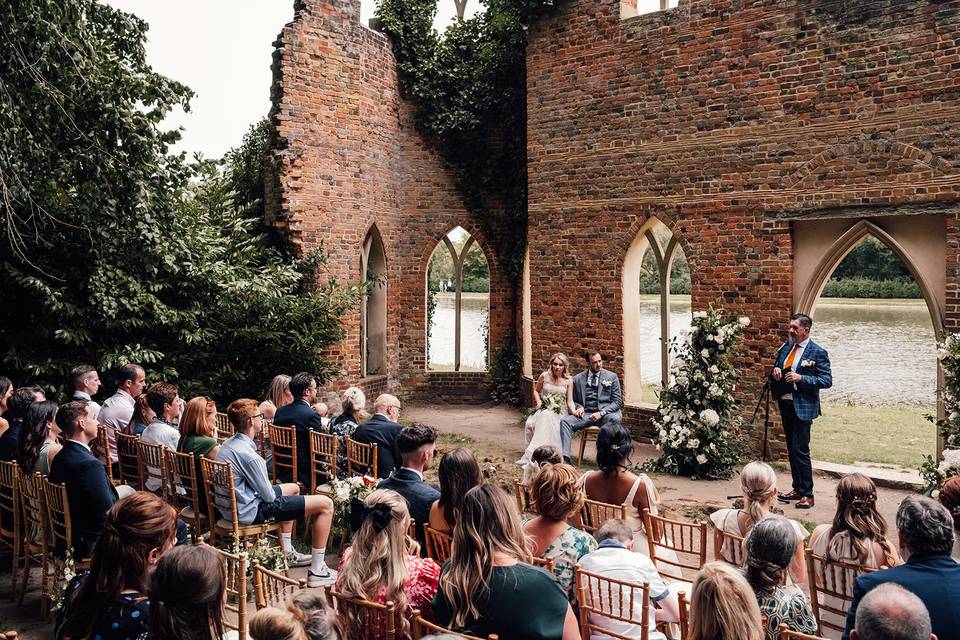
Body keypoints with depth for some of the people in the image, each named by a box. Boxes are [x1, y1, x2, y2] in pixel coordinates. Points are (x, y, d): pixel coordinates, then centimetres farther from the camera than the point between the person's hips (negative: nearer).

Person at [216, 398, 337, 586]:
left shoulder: (228, 444, 5)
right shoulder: (248, 455, -26)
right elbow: (269, 496, -17)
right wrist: (272, 495, 3)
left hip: (232, 505, 10)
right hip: (251, 511, -10)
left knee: (293, 488, 34)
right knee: (325, 504, -10)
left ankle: (288, 553, 37)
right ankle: (317, 571, -4)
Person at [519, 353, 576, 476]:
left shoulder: (568, 380, 2)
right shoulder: (544, 376, 5)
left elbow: (570, 401, 0)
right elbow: (536, 391, 20)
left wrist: (574, 411, -20)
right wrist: (538, 402, 0)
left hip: (560, 412, -2)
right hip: (544, 409, 2)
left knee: (547, 419, -37)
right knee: (530, 423, -32)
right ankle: (534, 455, -27)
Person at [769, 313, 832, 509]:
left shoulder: (818, 352, -10)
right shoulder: (785, 348, 10)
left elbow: (827, 380, -13)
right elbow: (776, 373, 20)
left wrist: (801, 378, -23)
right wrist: (775, 372, -3)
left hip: (803, 408, -7)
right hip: (785, 404, 7)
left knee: (800, 450, -8)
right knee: (791, 449, 14)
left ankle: (807, 495, 0)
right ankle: (797, 489, 25)